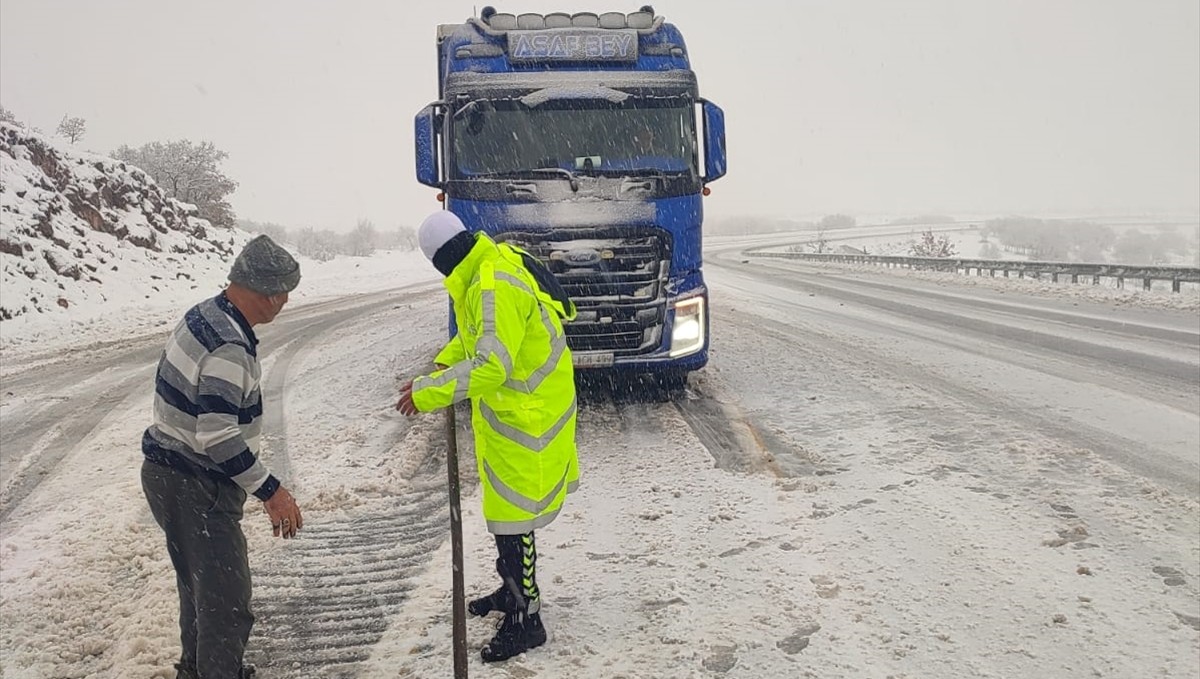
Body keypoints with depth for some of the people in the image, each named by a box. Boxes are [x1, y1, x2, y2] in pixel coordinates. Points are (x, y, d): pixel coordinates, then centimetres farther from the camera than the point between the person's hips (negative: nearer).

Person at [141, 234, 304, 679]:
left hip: (169, 473, 10)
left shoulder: (205, 314, 3)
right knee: (227, 605, -1)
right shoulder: (229, 346, -27)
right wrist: (270, 491, -22)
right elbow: (217, 438, -30)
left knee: (200, 584, 27)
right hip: (197, 491, -10)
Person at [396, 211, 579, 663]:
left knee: (512, 514, -3)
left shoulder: (497, 286, -27)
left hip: (525, 415, -10)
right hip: (510, 409, 10)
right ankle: (514, 588, 40)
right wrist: (444, 364, 8)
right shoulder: (486, 271, 6)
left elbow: (490, 367, -31)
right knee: (505, 505, 22)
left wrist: (430, 392, -25)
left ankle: (526, 620, 10)